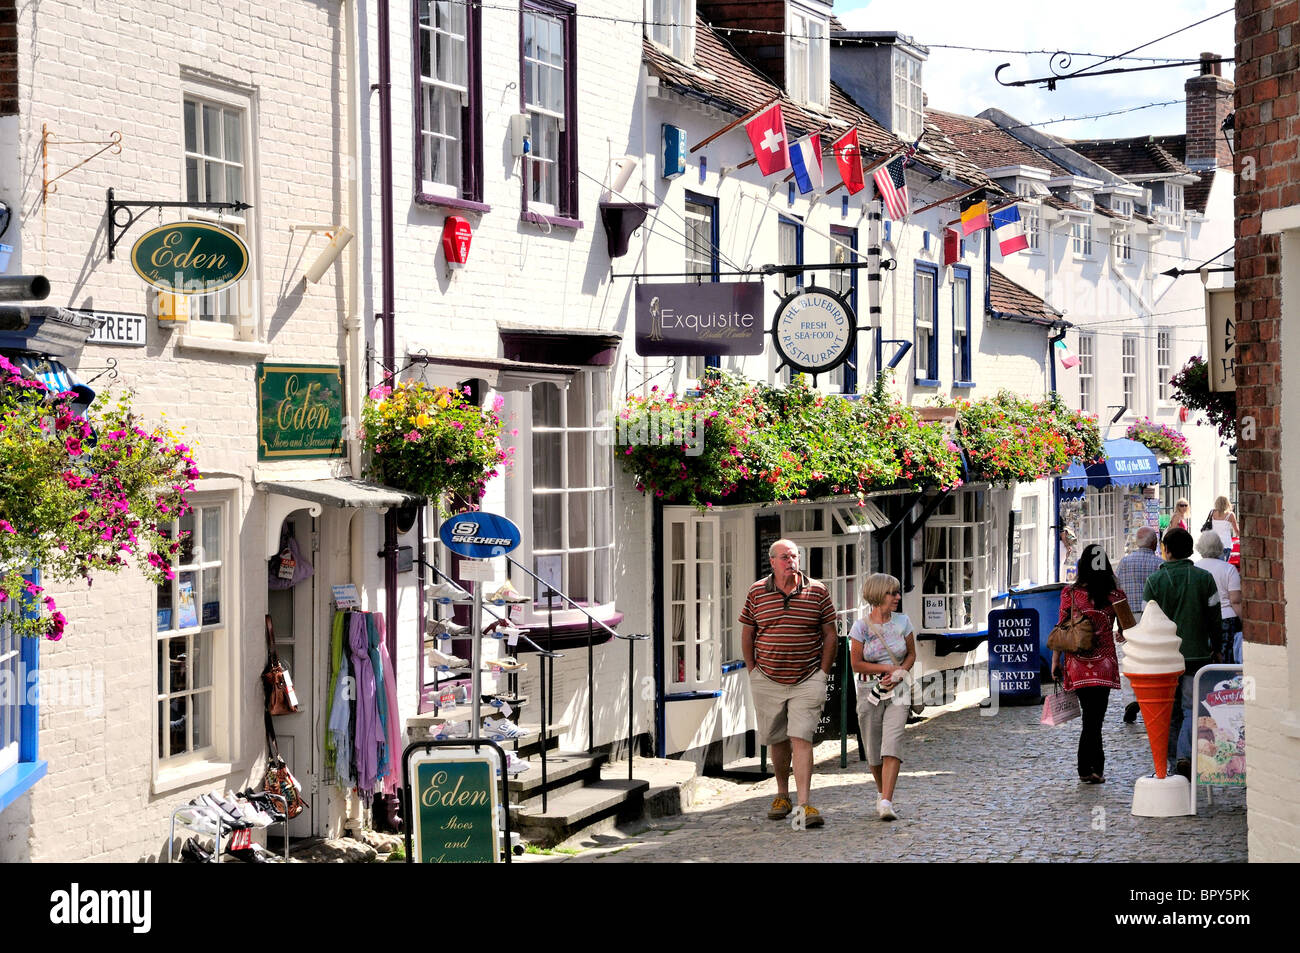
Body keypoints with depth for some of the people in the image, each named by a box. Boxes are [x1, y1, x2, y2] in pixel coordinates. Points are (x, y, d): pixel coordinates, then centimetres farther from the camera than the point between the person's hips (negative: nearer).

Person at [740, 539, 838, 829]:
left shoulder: (817, 591, -1)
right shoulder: (756, 593, 2)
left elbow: (830, 634, 4)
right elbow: (747, 634, 10)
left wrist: (823, 675, 0)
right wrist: (753, 672, 6)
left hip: (807, 680, -2)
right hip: (768, 681, 2)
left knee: (801, 739, -11)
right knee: (777, 740, 12)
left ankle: (804, 804, -15)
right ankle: (782, 795, 29)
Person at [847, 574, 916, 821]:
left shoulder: (902, 622, 1)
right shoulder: (861, 627, -6)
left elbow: (911, 654, 11)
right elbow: (856, 663, -4)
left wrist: (899, 673, -8)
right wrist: (889, 668, -12)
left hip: (898, 691, 1)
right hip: (870, 692, -1)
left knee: (892, 745, -16)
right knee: (873, 750, 6)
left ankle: (886, 803, -21)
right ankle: (883, 792, 33)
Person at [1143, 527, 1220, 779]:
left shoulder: (1155, 580, -4)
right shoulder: (1204, 579, -2)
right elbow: (1214, 619, 2)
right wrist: (1216, 649, 15)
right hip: (1196, 654, 0)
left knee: (1170, 712, 11)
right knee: (1192, 708, 3)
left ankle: (1173, 758, 12)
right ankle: (1186, 755, -14)